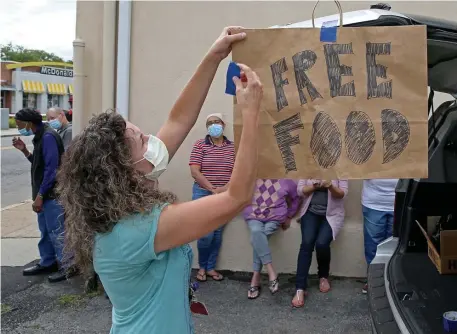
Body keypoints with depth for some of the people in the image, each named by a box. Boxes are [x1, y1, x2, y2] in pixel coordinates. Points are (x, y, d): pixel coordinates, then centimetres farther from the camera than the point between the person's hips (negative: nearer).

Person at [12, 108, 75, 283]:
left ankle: (68, 266, 5)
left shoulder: (48, 137, -17)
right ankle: (47, 263, 28)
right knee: (45, 231, 17)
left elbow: (51, 168, -21)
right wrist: (24, 150, 7)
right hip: (44, 193, 10)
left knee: (56, 232, -4)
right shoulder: (40, 136, 14)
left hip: (52, 194, -10)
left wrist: (40, 195, -19)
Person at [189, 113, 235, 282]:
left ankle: (211, 268, 23)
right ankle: (202, 267, 16)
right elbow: (195, 172, -11)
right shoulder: (200, 145, -4)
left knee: (218, 233, 9)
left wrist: (226, 188, -14)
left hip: (224, 195, 3)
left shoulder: (232, 147, 4)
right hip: (203, 193, -3)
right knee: (206, 233, -7)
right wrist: (213, 189, -17)